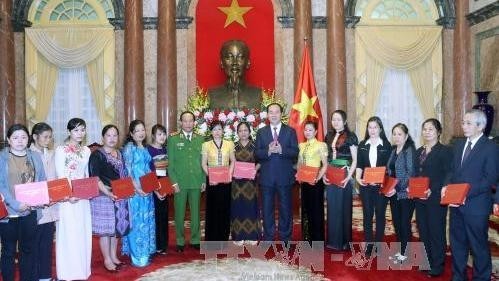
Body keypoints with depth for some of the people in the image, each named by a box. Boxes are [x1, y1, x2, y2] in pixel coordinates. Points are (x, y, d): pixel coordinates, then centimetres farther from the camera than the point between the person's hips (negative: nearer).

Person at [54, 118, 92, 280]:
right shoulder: (61, 150, -6)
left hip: (83, 198, 5)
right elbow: (60, 175, -11)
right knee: (69, 233, -3)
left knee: (83, 232, 9)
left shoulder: (86, 151, 11)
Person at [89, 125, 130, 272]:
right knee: (105, 228, 0)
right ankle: (107, 260, 12)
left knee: (117, 226, 13)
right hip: (104, 197, -6)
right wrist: (107, 192, -27)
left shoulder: (120, 154, 11)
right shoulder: (97, 154, -9)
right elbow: (95, 177, -16)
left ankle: (114, 257, 26)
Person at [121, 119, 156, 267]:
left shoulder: (145, 148, 13)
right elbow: (127, 170, -14)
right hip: (135, 191, -7)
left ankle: (145, 253, 22)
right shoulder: (129, 147, -7)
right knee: (136, 221, -3)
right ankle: (137, 256, 6)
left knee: (147, 221, 11)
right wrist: (137, 188, -21)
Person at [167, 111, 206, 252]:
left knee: (195, 212, 9)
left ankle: (195, 240, 21)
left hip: (196, 182, 2)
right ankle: (180, 241, 18)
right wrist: (174, 181, -8)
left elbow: (203, 161, 9)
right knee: (179, 213, 6)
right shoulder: (173, 139, 0)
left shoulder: (200, 139, 8)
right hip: (180, 182, -2)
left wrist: (204, 180, 4)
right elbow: (170, 162, -1)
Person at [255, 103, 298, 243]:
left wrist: (281, 150, -21)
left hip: (284, 175, -1)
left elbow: (295, 152, -4)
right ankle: (268, 238, 20)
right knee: (267, 208, 8)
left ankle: (285, 237, 19)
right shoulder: (261, 132, 7)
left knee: (285, 207, 7)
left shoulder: (290, 131, 4)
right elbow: (257, 154, 0)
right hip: (266, 176, 1)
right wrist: (268, 151, -20)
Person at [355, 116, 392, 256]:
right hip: (366, 185, 2)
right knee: (367, 214, 4)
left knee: (380, 214, 6)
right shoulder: (362, 145, 8)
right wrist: (358, 178, -12)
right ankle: (368, 243, 11)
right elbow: (359, 165, 5)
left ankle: (379, 243, 17)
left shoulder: (386, 145, 2)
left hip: (381, 185, -1)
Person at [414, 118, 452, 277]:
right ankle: (427, 262, 23)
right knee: (423, 230, 11)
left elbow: (447, 175, -12)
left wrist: (432, 190, -21)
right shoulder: (419, 151, 15)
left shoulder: (445, 151, -6)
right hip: (419, 198, 6)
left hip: (435, 198, -6)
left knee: (436, 231, 2)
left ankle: (437, 266, 13)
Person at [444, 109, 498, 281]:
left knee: (478, 245, 7)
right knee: (457, 243, 16)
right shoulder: (459, 145, 12)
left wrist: (467, 193, -21)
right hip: (456, 203, 6)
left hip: (476, 205, -6)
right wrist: (447, 186, -3)